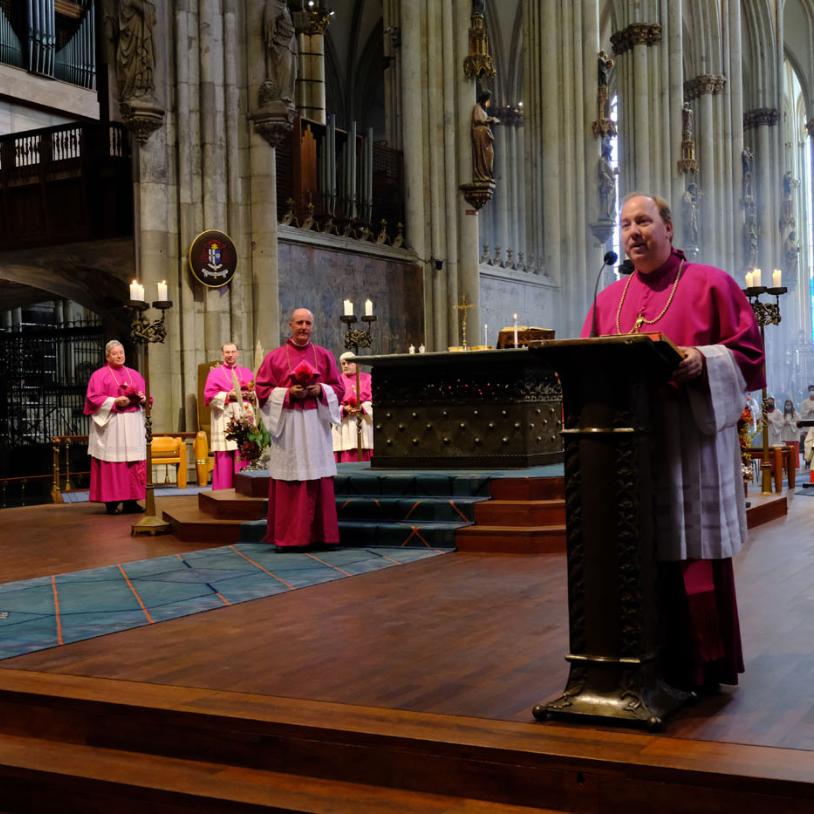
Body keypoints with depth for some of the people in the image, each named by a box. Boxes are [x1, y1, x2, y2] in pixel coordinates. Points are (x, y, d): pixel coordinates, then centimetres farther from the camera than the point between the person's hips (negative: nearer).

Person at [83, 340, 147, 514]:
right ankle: (111, 501, -5)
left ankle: (130, 500, 4)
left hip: (133, 423, 5)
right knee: (111, 462, -7)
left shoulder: (134, 374, 17)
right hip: (110, 424, -5)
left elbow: (146, 396, 17)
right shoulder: (99, 375, 2)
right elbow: (94, 398, -7)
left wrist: (142, 398, -6)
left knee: (133, 462, 0)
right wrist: (115, 401, -16)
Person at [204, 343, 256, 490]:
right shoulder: (215, 373, 7)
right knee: (225, 459, -7)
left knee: (244, 458, -1)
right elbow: (209, 395, -3)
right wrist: (228, 395, -13)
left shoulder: (246, 372, 17)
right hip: (224, 421, -3)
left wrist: (250, 394, -7)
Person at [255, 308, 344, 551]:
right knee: (288, 483, -3)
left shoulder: (324, 355, 11)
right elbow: (262, 390, 1)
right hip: (287, 425, -2)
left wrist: (321, 390, -9)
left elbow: (339, 388, 10)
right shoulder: (275, 357, 5)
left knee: (318, 481, 0)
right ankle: (288, 537, 1)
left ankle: (319, 534, 6)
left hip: (316, 424, 2)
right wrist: (288, 393, -12)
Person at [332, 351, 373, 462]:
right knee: (346, 458, -7)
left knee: (365, 458, -7)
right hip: (344, 426, 0)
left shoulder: (367, 379, 13)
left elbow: (373, 400, 4)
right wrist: (344, 409, -15)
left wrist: (362, 407, -15)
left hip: (364, 425, 0)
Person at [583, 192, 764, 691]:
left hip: (691, 439, -4)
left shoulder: (709, 284, 4)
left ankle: (704, 664, 9)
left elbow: (747, 346, -2)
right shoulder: (610, 299, 17)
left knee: (694, 551, -2)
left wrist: (703, 360, -19)